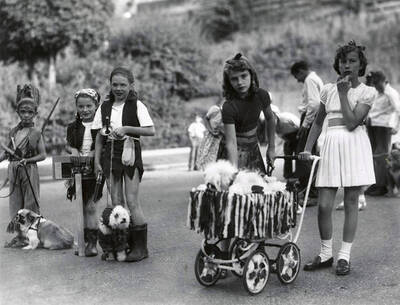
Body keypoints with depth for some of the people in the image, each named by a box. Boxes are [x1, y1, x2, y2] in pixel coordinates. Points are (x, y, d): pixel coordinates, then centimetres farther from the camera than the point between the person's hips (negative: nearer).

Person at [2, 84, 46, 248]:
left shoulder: (36, 133, -4)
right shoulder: (13, 131, 9)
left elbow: (42, 155, -5)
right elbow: (7, 152, 15)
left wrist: (27, 160, -17)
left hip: (29, 171, -5)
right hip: (14, 171, 5)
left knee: (31, 203, 0)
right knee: (16, 203, 8)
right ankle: (20, 235, 17)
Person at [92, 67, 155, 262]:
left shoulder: (136, 105, -3)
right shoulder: (104, 107, 10)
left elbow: (151, 130, -11)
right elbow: (100, 136, 12)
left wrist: (126, 128, -18)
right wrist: (97, 160, 5)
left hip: (130, 153, -4)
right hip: (110, 154, 4)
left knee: (132, 201, -6)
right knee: (116, 202, 4)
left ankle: (141, 247, 1)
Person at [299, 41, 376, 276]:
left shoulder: (367, 92, 2)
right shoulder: (328, 90, 12)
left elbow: (352, 122, -12)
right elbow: (318, 122, 18)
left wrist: (343, 93, -10)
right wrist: (307, 149, 9)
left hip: (355, 145, -3)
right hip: (332, 145, 3)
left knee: (351, 203, 3)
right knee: (324, 205, -2)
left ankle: (345, 256, 13)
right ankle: (326, 254, 16)